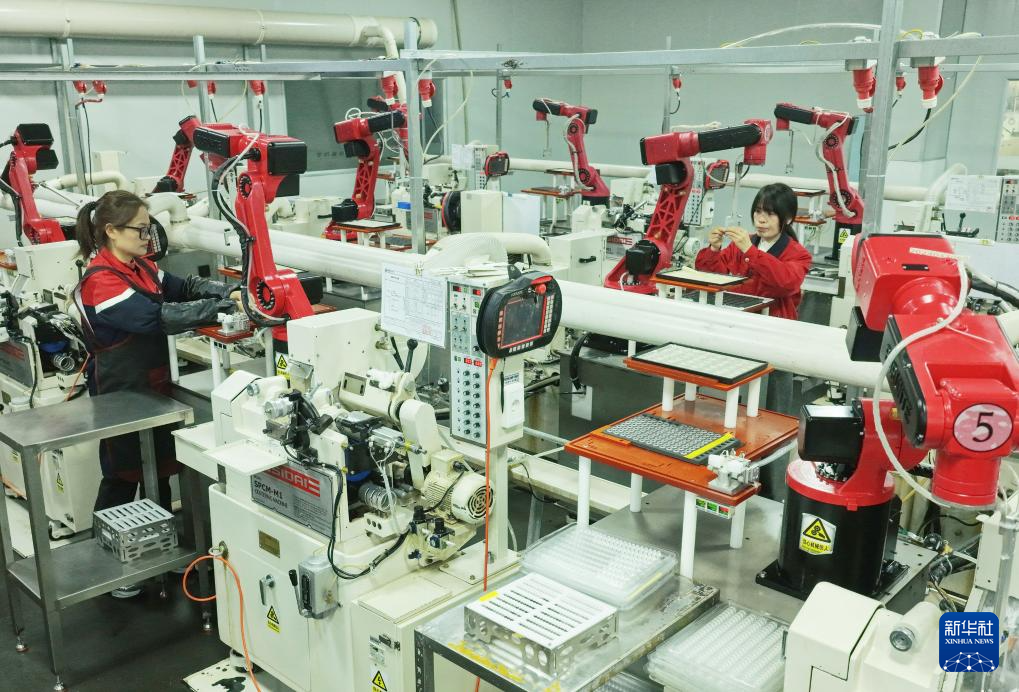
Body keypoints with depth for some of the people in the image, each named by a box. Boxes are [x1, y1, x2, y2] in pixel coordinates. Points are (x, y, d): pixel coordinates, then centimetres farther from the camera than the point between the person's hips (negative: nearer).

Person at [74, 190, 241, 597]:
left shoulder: (140, 267, 5)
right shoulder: (100, 281, -23)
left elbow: (183, 287, 2)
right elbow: (158, 318, -32)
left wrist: (229, 292, -19)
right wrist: (224, 307, -34)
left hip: (153, 387, 8)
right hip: (120, 395, -8)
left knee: (159, 472, 19)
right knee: (122, 479, 6)